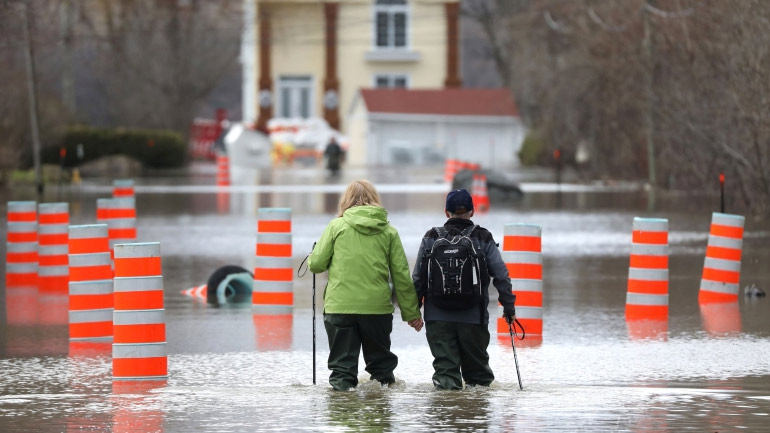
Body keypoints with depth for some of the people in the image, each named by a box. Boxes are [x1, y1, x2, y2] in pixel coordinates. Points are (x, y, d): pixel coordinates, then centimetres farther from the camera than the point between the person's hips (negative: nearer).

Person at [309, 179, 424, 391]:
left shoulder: (336, 226, 0)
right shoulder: (388, 232, 5)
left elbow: (316, 264, 0)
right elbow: (402, 275, 6)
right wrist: (412, 313, 13)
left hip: (339, 306, -1)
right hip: (378, 307, 1)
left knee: (343, 363, 5)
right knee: (380, 359, 16)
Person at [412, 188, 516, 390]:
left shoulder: (431, 238, 3)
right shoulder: (483, 239, 1)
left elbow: (418, 277, 3)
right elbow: (501, 275, -1)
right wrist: (509, 307, 6)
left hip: (438, 317, 0)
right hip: (473, 316, 0)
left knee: (445, 364, 1)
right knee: (476, 362, 14)